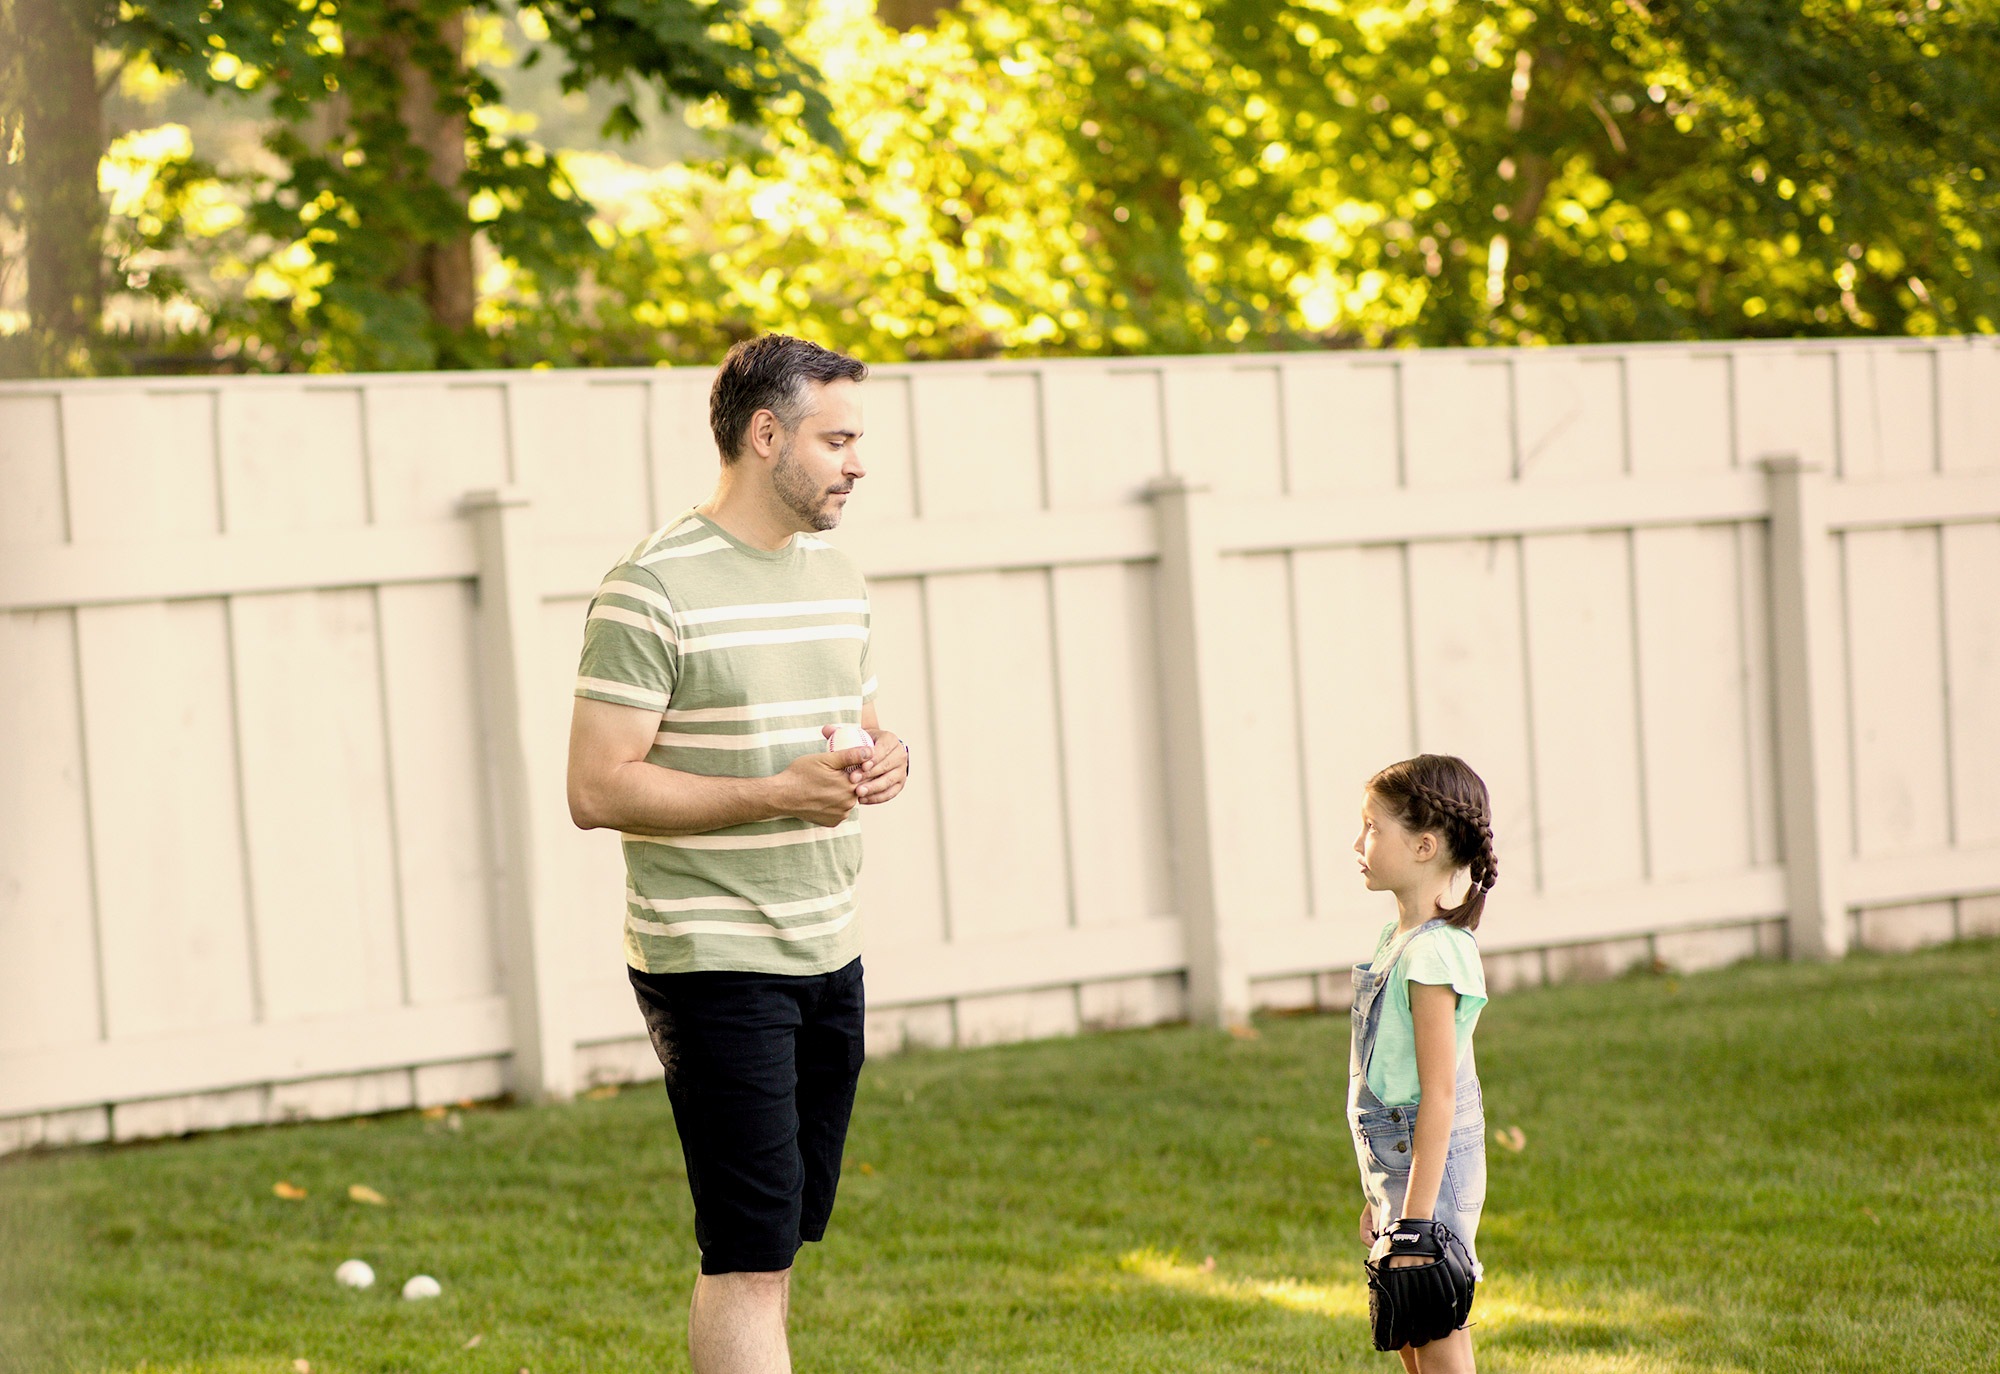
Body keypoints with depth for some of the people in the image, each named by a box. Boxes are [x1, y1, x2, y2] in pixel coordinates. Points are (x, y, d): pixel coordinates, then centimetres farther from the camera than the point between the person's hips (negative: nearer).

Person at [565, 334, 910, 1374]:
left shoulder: (836, 578, 14)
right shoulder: (655, 588, -12)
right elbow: (597, 790, -16)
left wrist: (884, 760, 1)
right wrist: (777, 795, -21)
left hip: (828, 956, 8)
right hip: (712, 964, -8)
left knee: (774, 1247, 11)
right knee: (749, 1253, -9)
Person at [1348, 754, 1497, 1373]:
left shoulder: (1434, 954, -19)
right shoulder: (1399, 938, 10)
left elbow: (1438, 1097, -21)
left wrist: (1414, 1221, -21)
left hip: (1429, 1164, -9)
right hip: (1396, 1163, 9)